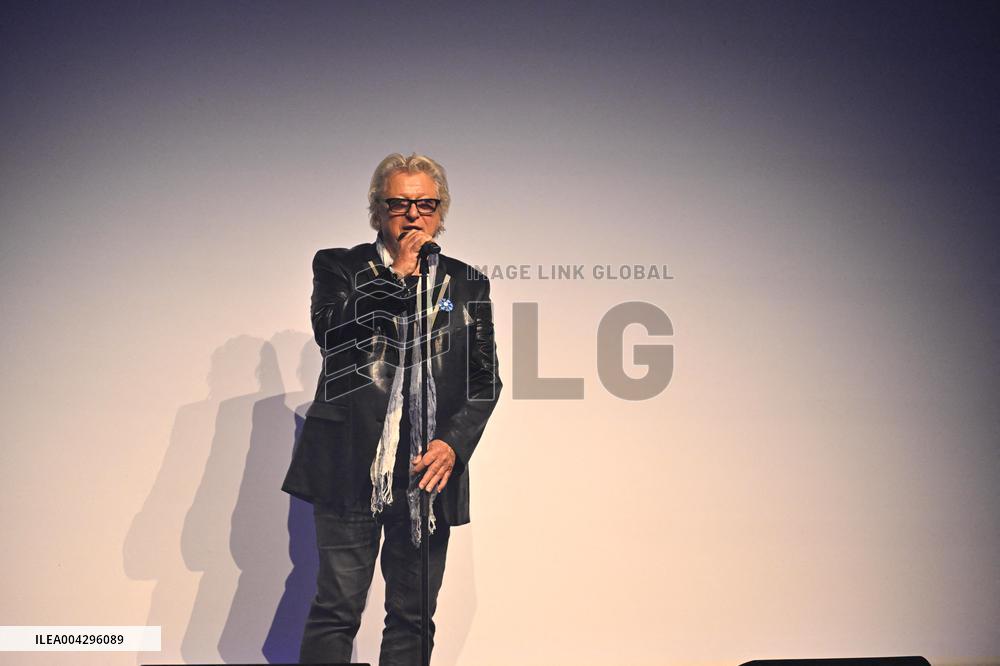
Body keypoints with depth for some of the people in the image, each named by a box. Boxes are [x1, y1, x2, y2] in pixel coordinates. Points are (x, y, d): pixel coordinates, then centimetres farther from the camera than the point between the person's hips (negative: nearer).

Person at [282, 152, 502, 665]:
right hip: (352, 468, -2)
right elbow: (332, 335, -12)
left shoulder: (467, 284, 13)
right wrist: (397, 274, -9)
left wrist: (453, 443, -5)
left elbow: (485, 380, 11)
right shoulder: (338, 267, 7)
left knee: (413, 619, 7)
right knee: (336, 610, -2)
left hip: (430, 470, 3)